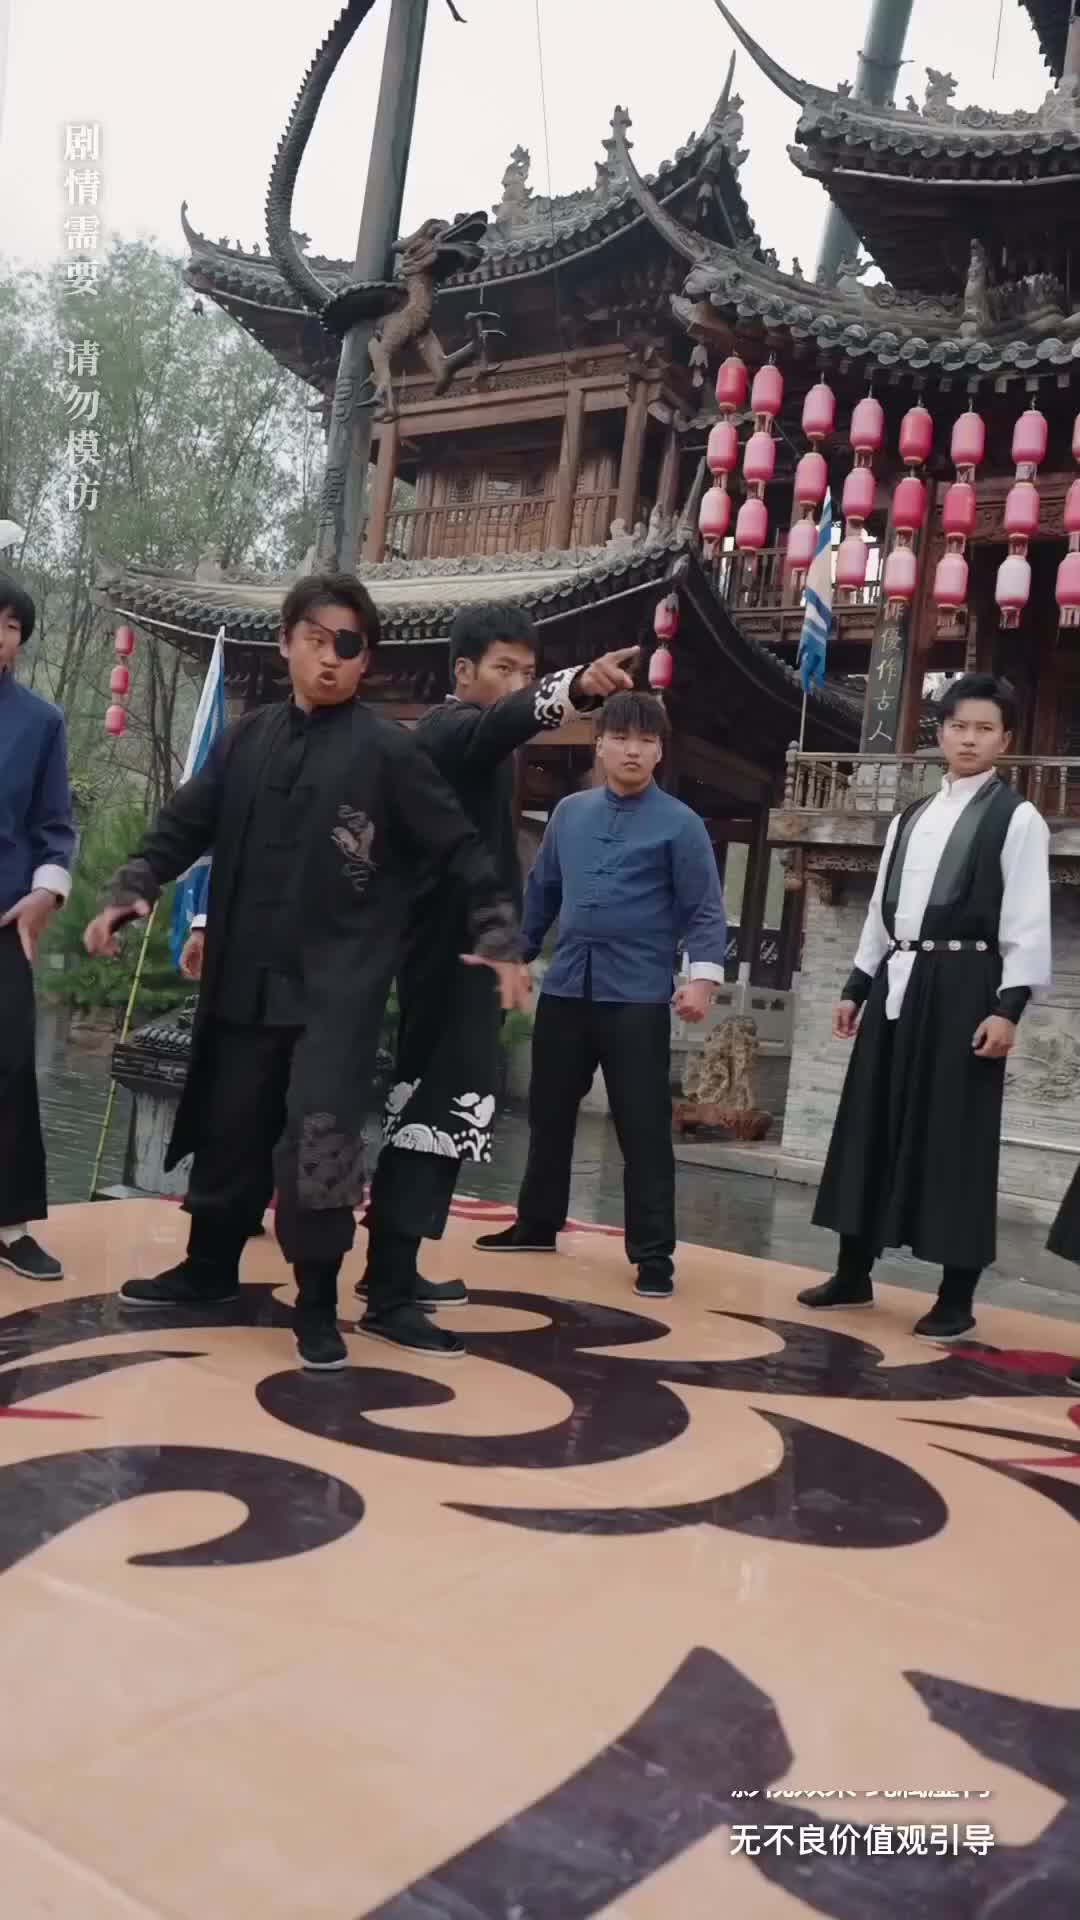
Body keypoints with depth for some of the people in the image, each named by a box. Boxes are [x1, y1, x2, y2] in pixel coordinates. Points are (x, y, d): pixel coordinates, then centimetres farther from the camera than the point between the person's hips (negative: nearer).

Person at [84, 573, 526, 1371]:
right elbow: (182, 827, 12)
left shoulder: (387, 749, -5)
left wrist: (499, 938, -12)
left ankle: (318, 1301, 8)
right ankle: (212, 1266, 37)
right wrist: (130, 892, -3)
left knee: (319, 1139, -10)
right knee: (231, 1131, 15)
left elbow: (460, 847, -6)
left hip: (341, 985, -4)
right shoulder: (245, 741, 8)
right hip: (246, 982, 5)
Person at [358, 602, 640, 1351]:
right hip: (451, 951, -11)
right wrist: (576, 687, -55)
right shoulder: (454, 727, -12)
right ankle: (392, 1283, -13)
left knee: (432, 1101, 15)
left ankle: (392, 1265, 24)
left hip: (455, 949, 11)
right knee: (445, 1103, -13)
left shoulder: (458, 734, 21)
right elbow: (505, 721, -36)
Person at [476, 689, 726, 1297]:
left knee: (644, 1128, -1)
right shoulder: (569, 813, 10)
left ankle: (654, 1255, 9)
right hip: (565, 989, 5)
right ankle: (536, 1224, 34)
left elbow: (704, 910, -6)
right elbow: (542, 892, 17)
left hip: (638, 997, -5)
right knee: (549, 1114, 16)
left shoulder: (680, 824, -3)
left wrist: (704, 976, -19)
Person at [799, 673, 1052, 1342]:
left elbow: (1028, 922, -8)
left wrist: (1009, 1005, -16)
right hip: (898, 983, 6)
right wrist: (858, 984, 14)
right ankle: (854, 1273, 22)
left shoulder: (1017, 819, -2)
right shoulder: (911, 819, 17)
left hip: (964, 986, -6)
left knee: (955, 1137, -3)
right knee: (873, 1127, 9)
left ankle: (957, 1297, 8)